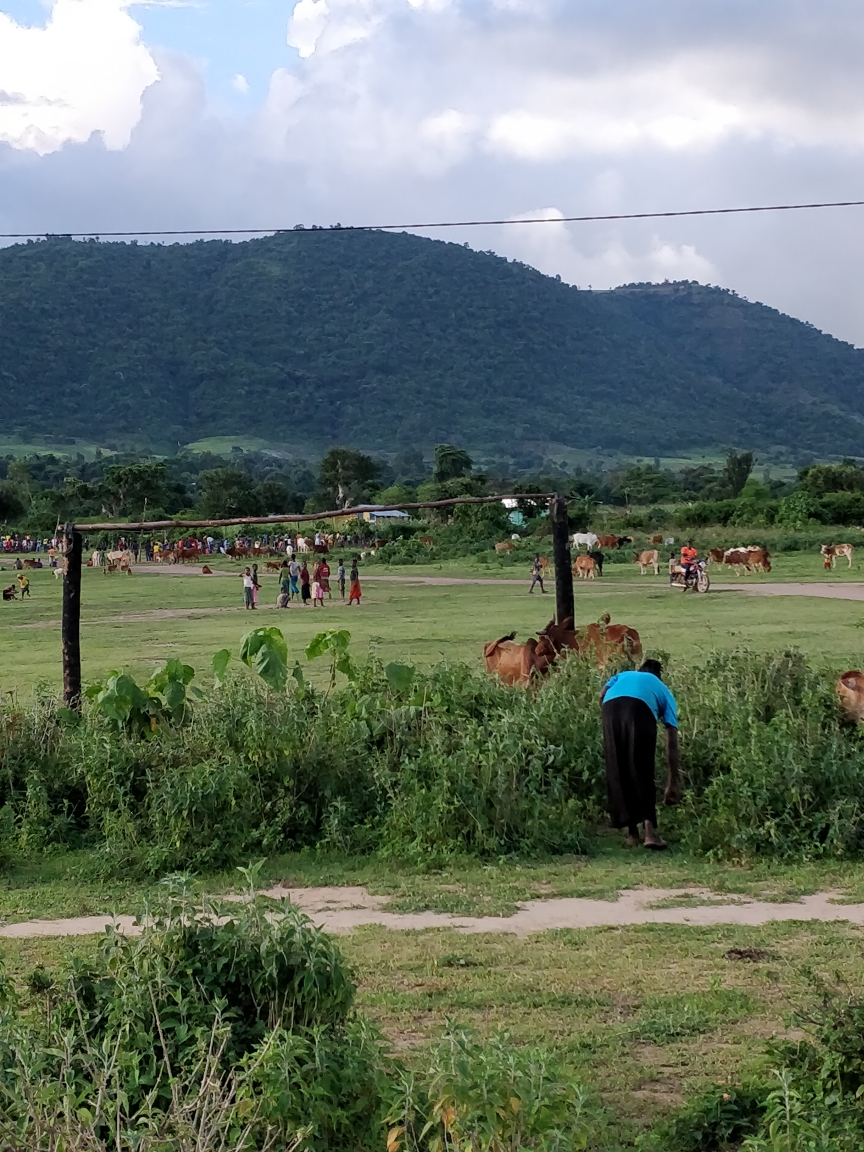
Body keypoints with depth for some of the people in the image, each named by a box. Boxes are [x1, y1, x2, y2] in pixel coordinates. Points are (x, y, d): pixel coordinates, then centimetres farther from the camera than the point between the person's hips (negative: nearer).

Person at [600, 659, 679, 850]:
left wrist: (610, 720, 27)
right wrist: (673, 782, 32)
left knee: (617, 774, 12)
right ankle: (649, 831, -8)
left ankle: (632, 832, 16)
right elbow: (671, 742, 30)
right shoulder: (664, 692, 36)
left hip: (611, 706, 2)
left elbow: (602, 696, 17)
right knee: (642, 774, 5)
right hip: (640, 708, -2)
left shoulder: (623, 676, 42)